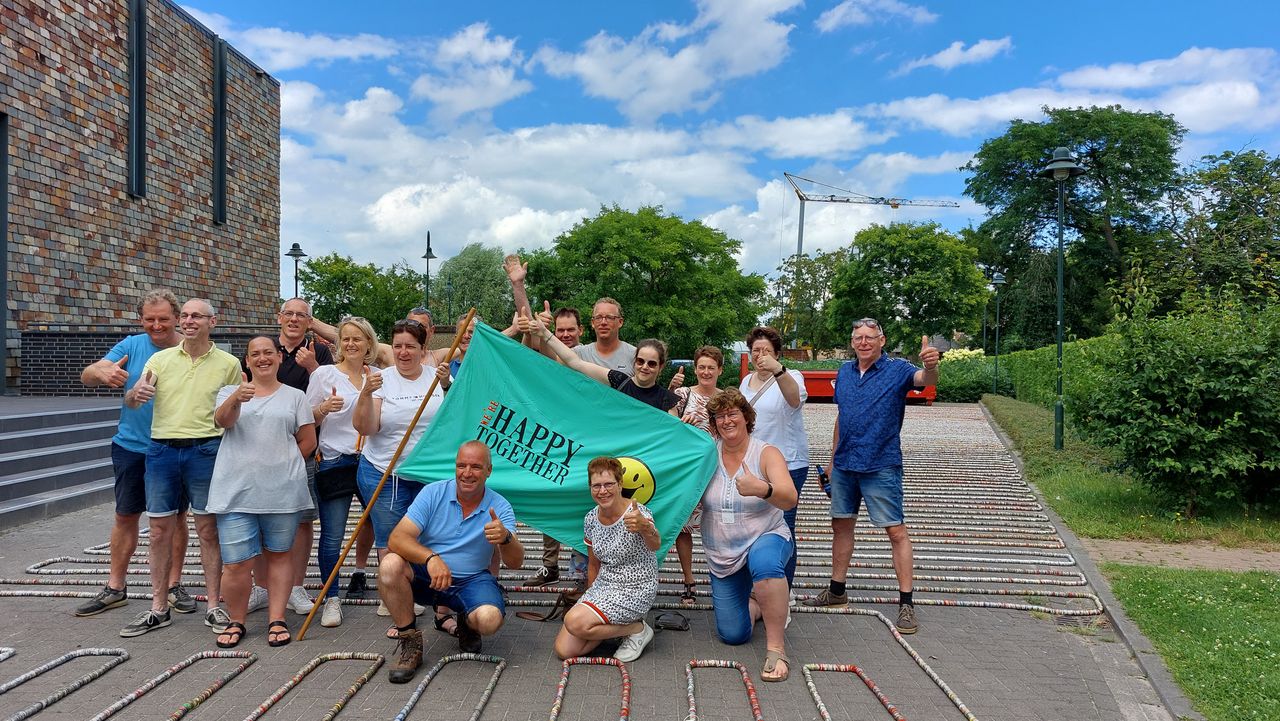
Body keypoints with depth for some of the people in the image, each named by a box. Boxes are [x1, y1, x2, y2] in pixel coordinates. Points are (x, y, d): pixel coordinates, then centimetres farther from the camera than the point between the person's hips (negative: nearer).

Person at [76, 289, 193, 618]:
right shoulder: (131, 346, -2)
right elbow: (86, 376, -8)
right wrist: (102, 372, -32)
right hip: (131, 446, 2)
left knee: (175, 516, 8)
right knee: (125, 516, 11)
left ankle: (174, 585, 21)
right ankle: (114, 588, 23)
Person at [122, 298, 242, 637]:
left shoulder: (228, 363, 3)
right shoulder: (160, 359, 7)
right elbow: (131, 402, 1)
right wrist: (135, 393, -22)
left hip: (205, 450, -2)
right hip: (161, 450, 2)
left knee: (208, 530, 4)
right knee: (160, 531, 7)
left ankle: (213, 607, 13)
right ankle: (158, 609, 18)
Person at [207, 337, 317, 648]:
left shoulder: (294, 396, 10)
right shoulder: (230, 392, 11)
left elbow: (308, 441, 9)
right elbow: (222, 421, -11)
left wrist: (284, 464, 2)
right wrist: (236, 398, -31)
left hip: (282, 492, 0)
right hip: (236, 492, 0)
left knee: (279, 554, 8)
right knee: (235, 564, -2)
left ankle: (277, 620, 18)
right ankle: (236, 622, 17)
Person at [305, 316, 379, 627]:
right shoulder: (324, 374, 0)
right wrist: (324, 408, -17)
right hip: (334, 462, -3)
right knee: (332, 535, -3)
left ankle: (359, 572, 32)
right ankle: (331, 598, 10)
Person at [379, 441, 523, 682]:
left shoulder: (499, 507, -9)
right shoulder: (433, 493, -8)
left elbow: (515, 563, -17)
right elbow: (397, 538, -19)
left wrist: (506, 538, -41)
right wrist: (431, 558, -38)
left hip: (471, 581, 0)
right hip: (425, 576, 1)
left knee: (489, 619, -30)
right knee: (390, 565, -29)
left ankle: (467, 623, 11)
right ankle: (410, 643, -10)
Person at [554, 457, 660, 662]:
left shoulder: (638, 513, -20)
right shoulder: (591, 519, 0)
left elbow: (655, 545, -42)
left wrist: (645, 527, -64)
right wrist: (590, 599, 18)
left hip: (635, 590, -6)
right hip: (603, 586, 7)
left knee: (575, 622, -26)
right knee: (564, 649, -5)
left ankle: (637, 629, -4)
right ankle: (613, 625, 15)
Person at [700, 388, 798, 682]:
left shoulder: (766, 454, -10)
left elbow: (789, 500, -25)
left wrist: (762, 488, -47)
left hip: (766, 539, -3)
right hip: (722, 556, 4)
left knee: (764, 563, -41)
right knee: (733, 634, 2)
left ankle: (776, 647, -28)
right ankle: (755, 605, 37)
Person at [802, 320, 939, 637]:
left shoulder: (897, 369, -7)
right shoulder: (844, 373, 9)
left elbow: (924, 380, -28)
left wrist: (930, 365, -52)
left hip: (881, 465, -6)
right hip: (845, 465, 6)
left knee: (896, 530, -5)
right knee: (841, 525, 13)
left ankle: (906, 603, 2)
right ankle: (837, 591, 27)